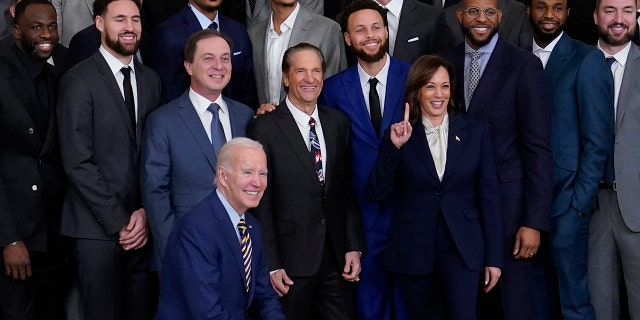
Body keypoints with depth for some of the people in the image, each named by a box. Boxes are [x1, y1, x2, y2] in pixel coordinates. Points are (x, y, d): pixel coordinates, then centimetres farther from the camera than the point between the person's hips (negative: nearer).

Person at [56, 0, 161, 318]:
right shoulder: (78, 81, -6)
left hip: (142, 226, 5)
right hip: (97, 229, -4)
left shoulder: (150, 79, 11)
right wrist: (118, 223, -12)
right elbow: (77, 162, -11)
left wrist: (145, 212, -3)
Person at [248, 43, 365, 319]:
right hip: (291, 259, -4)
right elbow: (261, 201, -8)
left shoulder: (338, 122, 8)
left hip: (336, 256, 4)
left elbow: (347, 189, 10)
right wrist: (271, 264, -10)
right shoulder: (265, 128, -7)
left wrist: (353, 245, 4)